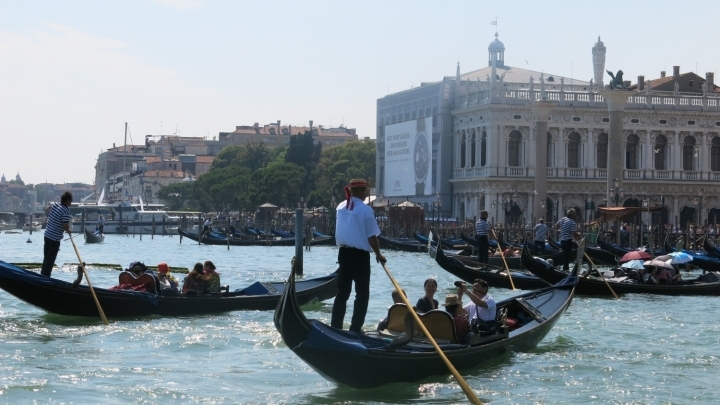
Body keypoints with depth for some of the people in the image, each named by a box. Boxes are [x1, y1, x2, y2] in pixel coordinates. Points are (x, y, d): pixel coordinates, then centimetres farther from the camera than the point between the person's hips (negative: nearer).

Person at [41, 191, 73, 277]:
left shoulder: (54, 204, 4)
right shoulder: (66, 211, -20)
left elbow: (47, 209, 27)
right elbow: (65, 227, -24)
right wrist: (69, 232, -3)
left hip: (47, 234, 8)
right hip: (55, 238, -8)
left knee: (46, 258, 18)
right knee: (50, 260, -1)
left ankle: (42, 275, 26)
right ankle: (46, 277, 0)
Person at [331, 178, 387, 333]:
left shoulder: (340, 207, 5)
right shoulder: (365, 210, -13)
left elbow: (340, 231, 12)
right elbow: (371, 237, -12)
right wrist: (378, 254, 0)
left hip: (343, 252, 6)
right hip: (360, 254, -6)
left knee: (342, 292, 11)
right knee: (362, 293, 4)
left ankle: (335, 327, 10)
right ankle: (355, 329, 2)